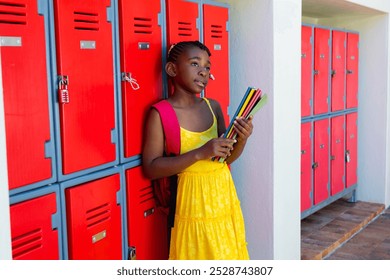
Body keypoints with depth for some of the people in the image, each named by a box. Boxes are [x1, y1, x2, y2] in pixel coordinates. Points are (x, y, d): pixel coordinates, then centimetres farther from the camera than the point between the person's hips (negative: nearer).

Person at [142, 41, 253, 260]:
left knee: (227, 255, 13)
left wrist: (242, 139, -10)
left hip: (223, 196, 5)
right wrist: (200, 153, -24)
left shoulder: (213, 106, 4)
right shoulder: (161, 114, -11)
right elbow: (151, 168, -16)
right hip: (194, 201, -5)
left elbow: (227, 158, 12)